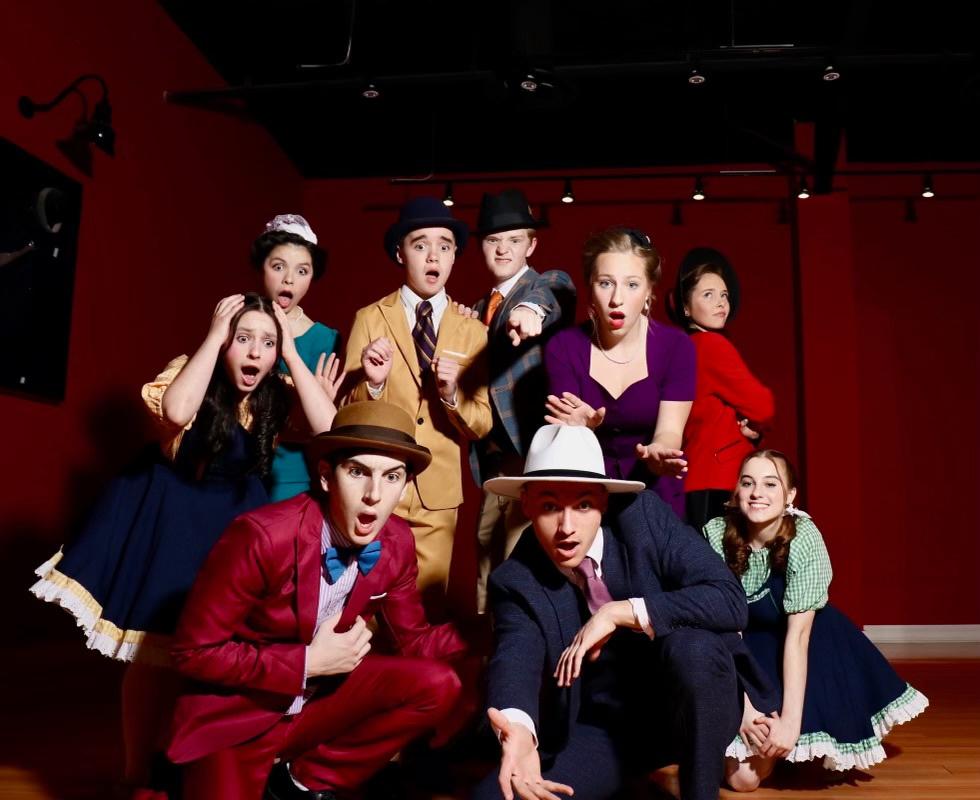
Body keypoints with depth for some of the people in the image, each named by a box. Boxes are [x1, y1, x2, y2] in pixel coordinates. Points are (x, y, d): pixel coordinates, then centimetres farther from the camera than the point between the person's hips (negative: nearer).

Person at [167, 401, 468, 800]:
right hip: (231, 717, -5)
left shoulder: (397, 544, -8)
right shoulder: (261, 535, -26)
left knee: (436, 685, -15)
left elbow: (412, 641, 4)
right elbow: (194, 652, -19)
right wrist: (307, 662, -25)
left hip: (317, 698, 5)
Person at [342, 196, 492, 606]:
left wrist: (451, 393, -19)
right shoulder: (370, 318, 0)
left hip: (437, 497, 1)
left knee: (427, 611, 13)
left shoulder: (472, 331, 2)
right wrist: (372, 382, -22)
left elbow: (482, 426, 0)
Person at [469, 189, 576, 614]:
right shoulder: (477, 310, 19)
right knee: (488, 586, 14)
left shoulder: (550, 284, -1)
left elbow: (550, 297, -26)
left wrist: (528, 310, -50)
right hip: (490, 465, 7)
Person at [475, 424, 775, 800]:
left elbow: (730, 600, -22)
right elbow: (514, 659, -29)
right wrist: (516, 728, -51)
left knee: (692, 646, -33)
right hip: (601, 729, 1)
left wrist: (620, 613, -30)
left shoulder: (645, 516, -14)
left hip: (693, 711, -1)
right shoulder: (515, 581, -12)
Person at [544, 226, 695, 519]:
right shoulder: (563, 347, -12)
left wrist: (655, 453, -42)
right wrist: (580, 428, -39)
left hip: (656, 494, 0)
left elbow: (669, 430, -19)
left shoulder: (676, 346, -13)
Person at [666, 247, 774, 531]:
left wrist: (748, 426, 0)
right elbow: (762, 406, -9)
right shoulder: (713, 346, -12)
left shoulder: (686, 349, 12)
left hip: (701, 479, 9)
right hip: (720, 481, -9)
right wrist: (755, 426, 12)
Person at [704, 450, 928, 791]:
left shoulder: (805, 538, -25)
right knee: (742, 777, -11)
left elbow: (797, 634, -25)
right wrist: (742, 708, -26)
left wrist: (790, 720, -29)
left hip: (808, 644, 0)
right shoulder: (716, 534, -21)